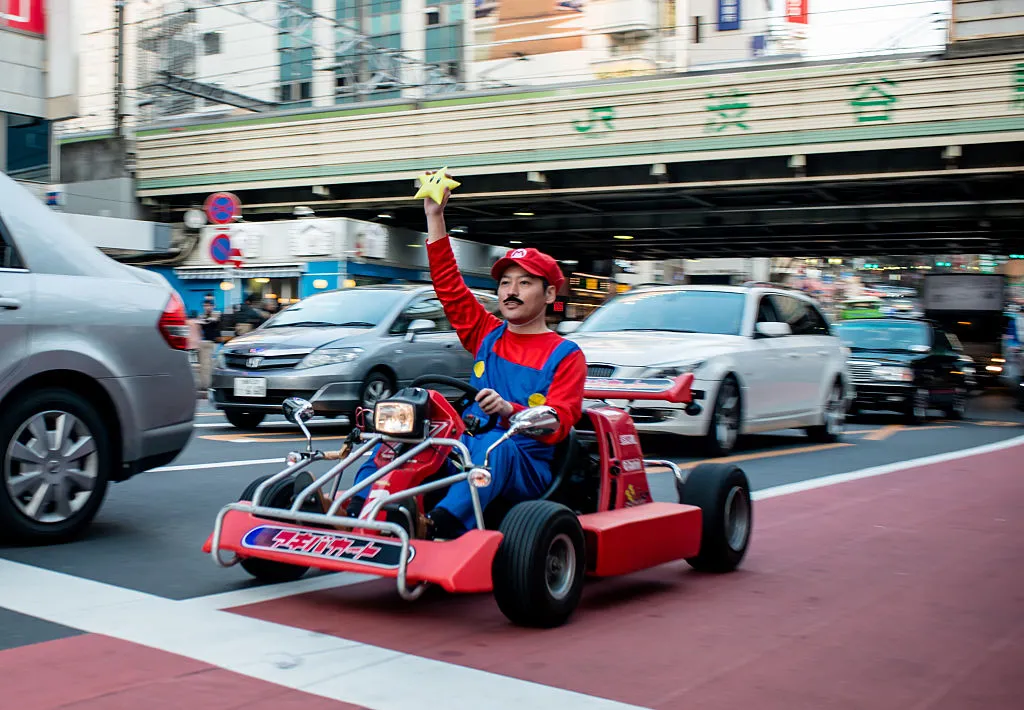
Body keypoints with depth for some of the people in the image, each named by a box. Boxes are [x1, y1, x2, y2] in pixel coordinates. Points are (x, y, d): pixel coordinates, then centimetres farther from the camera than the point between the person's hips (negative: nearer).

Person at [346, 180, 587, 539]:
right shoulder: (488, 335, 16)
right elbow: (448, 283, 12)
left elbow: (557, 424, -11)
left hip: (526, 469, -5)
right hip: (467, 450, 5)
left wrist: (509, 411, -31)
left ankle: (441, 527, -58)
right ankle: (357, 510, -32)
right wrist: (435, 216, 6)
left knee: (496, 445, -39)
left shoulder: (565, 355, 2)